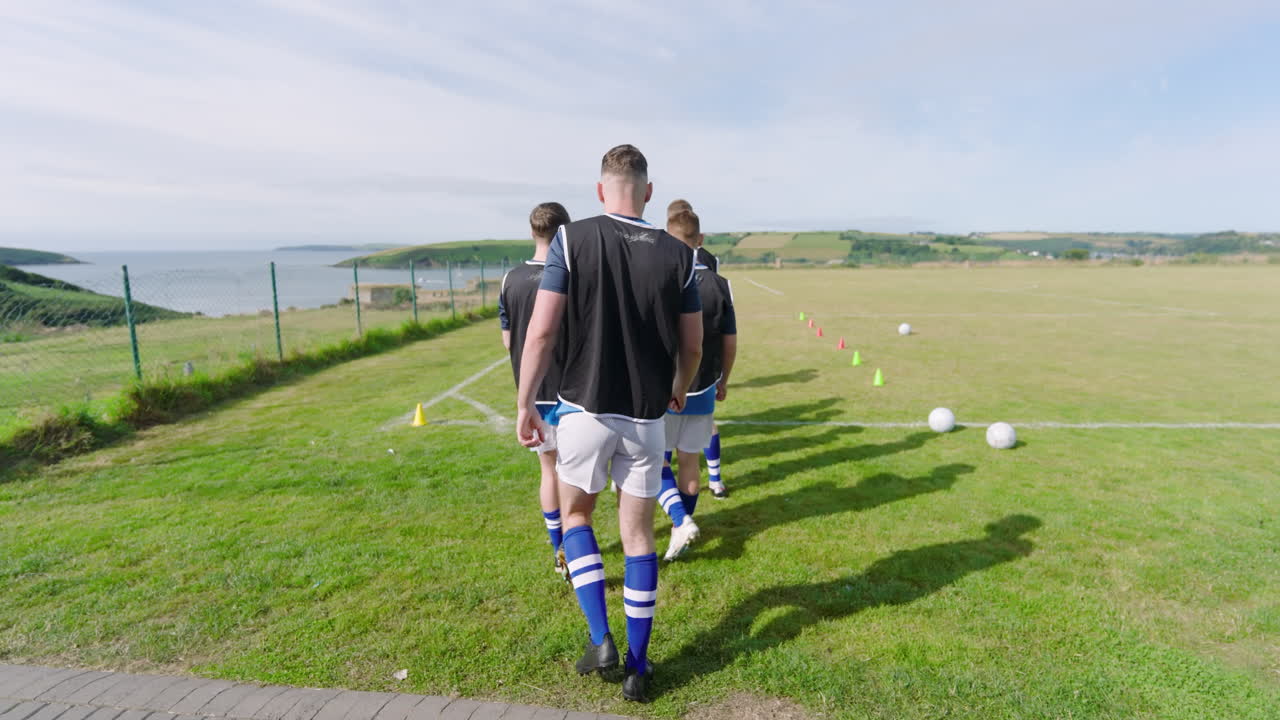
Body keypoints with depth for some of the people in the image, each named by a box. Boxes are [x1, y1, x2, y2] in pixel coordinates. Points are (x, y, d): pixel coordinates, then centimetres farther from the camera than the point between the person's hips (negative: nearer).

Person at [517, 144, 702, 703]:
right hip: (645, 417, 2)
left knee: (574, 513, 22)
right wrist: (678, 391, 22)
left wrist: (524, 404, -2)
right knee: (638, 534, 14)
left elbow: (540, 332, -13)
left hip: (584, 407, -1)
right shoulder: (677, 255, -3)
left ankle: (601, 639, 14)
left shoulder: (572, 240, -8)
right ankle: (637, 666, 22)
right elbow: (692, 348, 3)